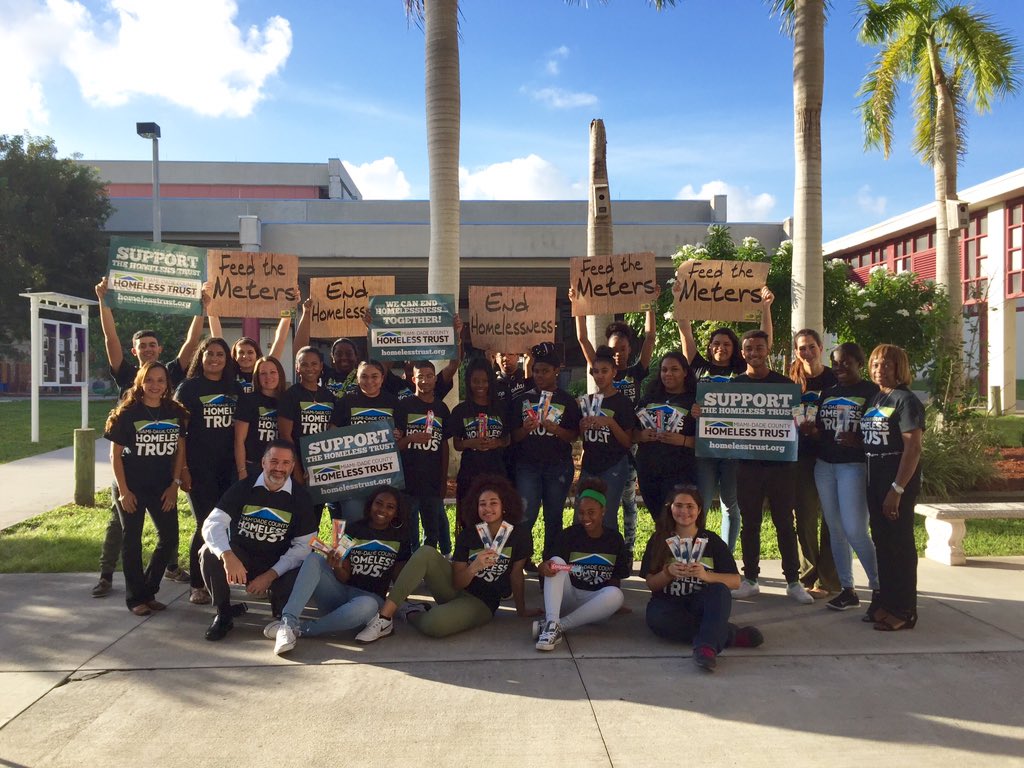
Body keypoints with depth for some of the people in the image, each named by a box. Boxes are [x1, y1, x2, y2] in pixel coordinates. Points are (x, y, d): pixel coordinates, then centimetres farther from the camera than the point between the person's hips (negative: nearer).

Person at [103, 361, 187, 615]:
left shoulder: (175, 412, 1)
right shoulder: (127, 413, -9)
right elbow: (115, 455, -7)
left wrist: (175, 484, 0)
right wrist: (123, 491, -10)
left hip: (163, 488, 4)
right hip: (132, 488, -3)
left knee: (170, 538, 4)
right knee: (132, 541, 5)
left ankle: (149, 591, 22)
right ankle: (135, 597, 17)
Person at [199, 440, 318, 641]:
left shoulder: (300, 498, -5)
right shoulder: (243, 488, -5)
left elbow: (304, 546, -8)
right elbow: (212, 524, -17)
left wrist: (271, 575, -20)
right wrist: (228, 556, -37)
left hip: (279, 566, 0)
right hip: (239, 559, 1)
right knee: (210, 553, -28)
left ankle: (281, 611, 10)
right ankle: (224, 614, -5)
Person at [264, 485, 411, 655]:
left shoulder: (400, 538, 6)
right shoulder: (352, 531, 6)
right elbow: (344, 577, 0)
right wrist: (337, 567, -21)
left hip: (370, 597, -2)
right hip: (339, 593, 2)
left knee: (366, 606, -40)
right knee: (314, 558, -25)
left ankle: (299, 629, -29)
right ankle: (288, 621, -39)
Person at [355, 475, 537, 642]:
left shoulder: (519, 535, -9)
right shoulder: (467, 535, -2)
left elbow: (516, 574, 1)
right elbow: (457, 582, -7)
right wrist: (474, 567, -26)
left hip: (482, 603, -3)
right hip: (455, 589, 4)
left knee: (434, 624, -36)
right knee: (426, 553, -25)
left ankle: (412, 614, 1)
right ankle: (384, 618, -24)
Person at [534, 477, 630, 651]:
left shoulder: (615, 539, 3)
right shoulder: (569, 534, -2)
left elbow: (617, 578, 11)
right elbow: (546, 565, -10)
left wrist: (610, 602, -1)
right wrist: (545, 567, -32)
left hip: (595, 601, 1)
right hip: (567, 596, -1)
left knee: (616, 594, -30)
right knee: (557, 560, -24)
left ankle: (559, 626, -33)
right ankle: (551, 623, -43)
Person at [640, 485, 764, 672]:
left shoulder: (712, 542, 6)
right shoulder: (658, 541, 6)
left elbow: (735, 581, -2)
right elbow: (651, 584, 2)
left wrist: (706, 575, -20)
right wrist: (669, 572, -19)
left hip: (702, 605, 0)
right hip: (668, 605, 0)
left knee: (720, 591, -30)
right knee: (656, 617, -34)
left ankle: (707, 647, -49)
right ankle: (731, 635, -26)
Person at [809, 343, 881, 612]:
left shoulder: (871, 392, -4)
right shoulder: (827, 393, 15)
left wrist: (858, 442, -23)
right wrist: (810, 430, -3)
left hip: (854, 466, -6)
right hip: (824, 465, 6)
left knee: (855, 530, -10)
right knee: (835, 529, 8)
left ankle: (878, 587, 8)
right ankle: (847, 589, 17)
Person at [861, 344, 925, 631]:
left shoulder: (906, 400, -10)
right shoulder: (872, 400, 12)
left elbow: (913, 448, -16)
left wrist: (897, 489, -19)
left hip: (899, 482, -7)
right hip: (875, 481, 7)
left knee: (899, 544, -1)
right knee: (882, 542, 13)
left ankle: (904, 610, 9)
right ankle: (886, 601, 25)